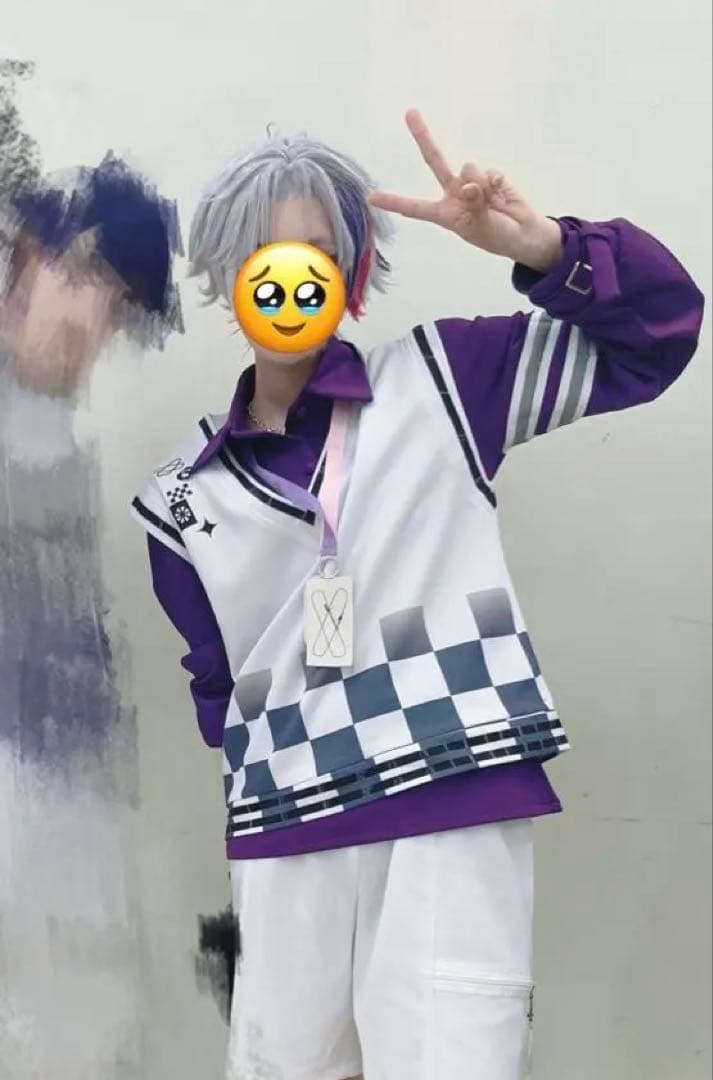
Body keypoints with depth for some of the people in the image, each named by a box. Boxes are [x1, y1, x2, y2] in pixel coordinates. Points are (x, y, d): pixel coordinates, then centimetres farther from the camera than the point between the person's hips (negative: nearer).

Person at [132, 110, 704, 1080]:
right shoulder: (184, 495, 10)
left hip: (457, 820, -3)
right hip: (287, 846, 3)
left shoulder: (439, 379, 4)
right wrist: (257, 785, 7)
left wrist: (540, 245, -13)